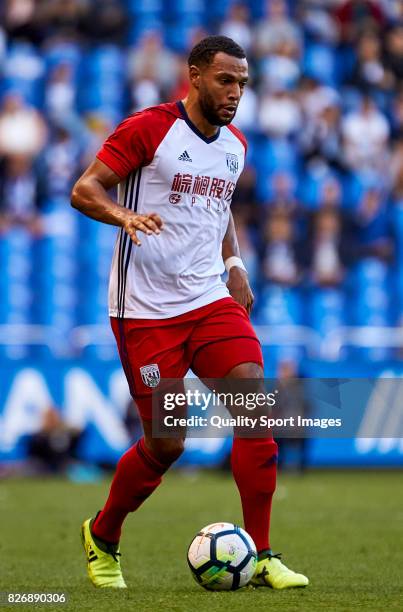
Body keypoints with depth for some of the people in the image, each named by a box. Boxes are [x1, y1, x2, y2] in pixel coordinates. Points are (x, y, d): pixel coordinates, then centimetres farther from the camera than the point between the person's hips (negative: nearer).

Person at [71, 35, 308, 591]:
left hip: (209, 300, 6)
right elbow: (83, 190, -10)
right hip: (146, 310, -6)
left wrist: (233, 264, 15)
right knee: (166, 444, -4)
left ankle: (260, 556, -8)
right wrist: (125, 215, -29)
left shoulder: (234, 144, 12)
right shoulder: (147, 128, -8)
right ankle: (102, 536, 24)